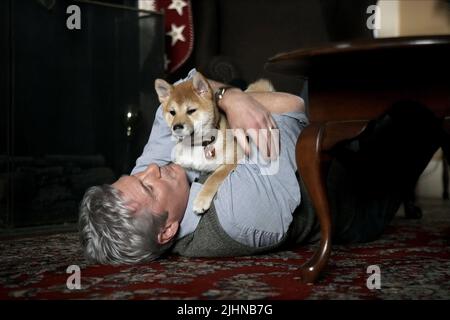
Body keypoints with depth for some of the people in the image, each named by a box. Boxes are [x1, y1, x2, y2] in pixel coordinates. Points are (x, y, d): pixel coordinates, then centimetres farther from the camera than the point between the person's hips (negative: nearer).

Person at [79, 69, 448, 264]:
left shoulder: (145, 175, -25)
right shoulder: (238, 209, -47)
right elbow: (291, 105, -37)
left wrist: (230, 95, -37)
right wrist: (232, 99, -21)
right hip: (353, 211, -7)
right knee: (414, 115, 3)